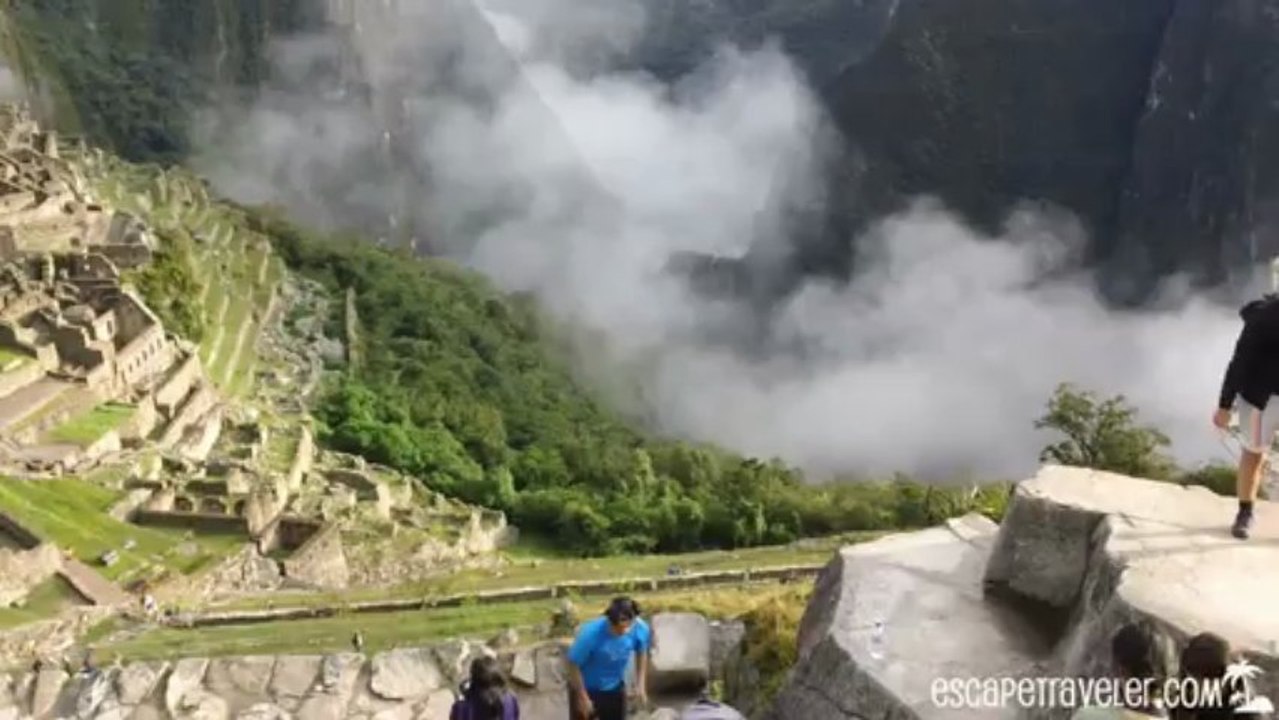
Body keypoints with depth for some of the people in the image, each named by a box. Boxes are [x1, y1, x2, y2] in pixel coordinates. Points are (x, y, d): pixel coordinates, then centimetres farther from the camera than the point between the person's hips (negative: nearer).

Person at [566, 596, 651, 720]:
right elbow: (574, 665, -23)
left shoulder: (640, 629, -24)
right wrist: (583, 697, -16)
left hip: (615, 688, 4)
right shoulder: (591, 633, -36)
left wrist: (640, 684, -4)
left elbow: (642, 653, -1)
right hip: (587, 688, -4)